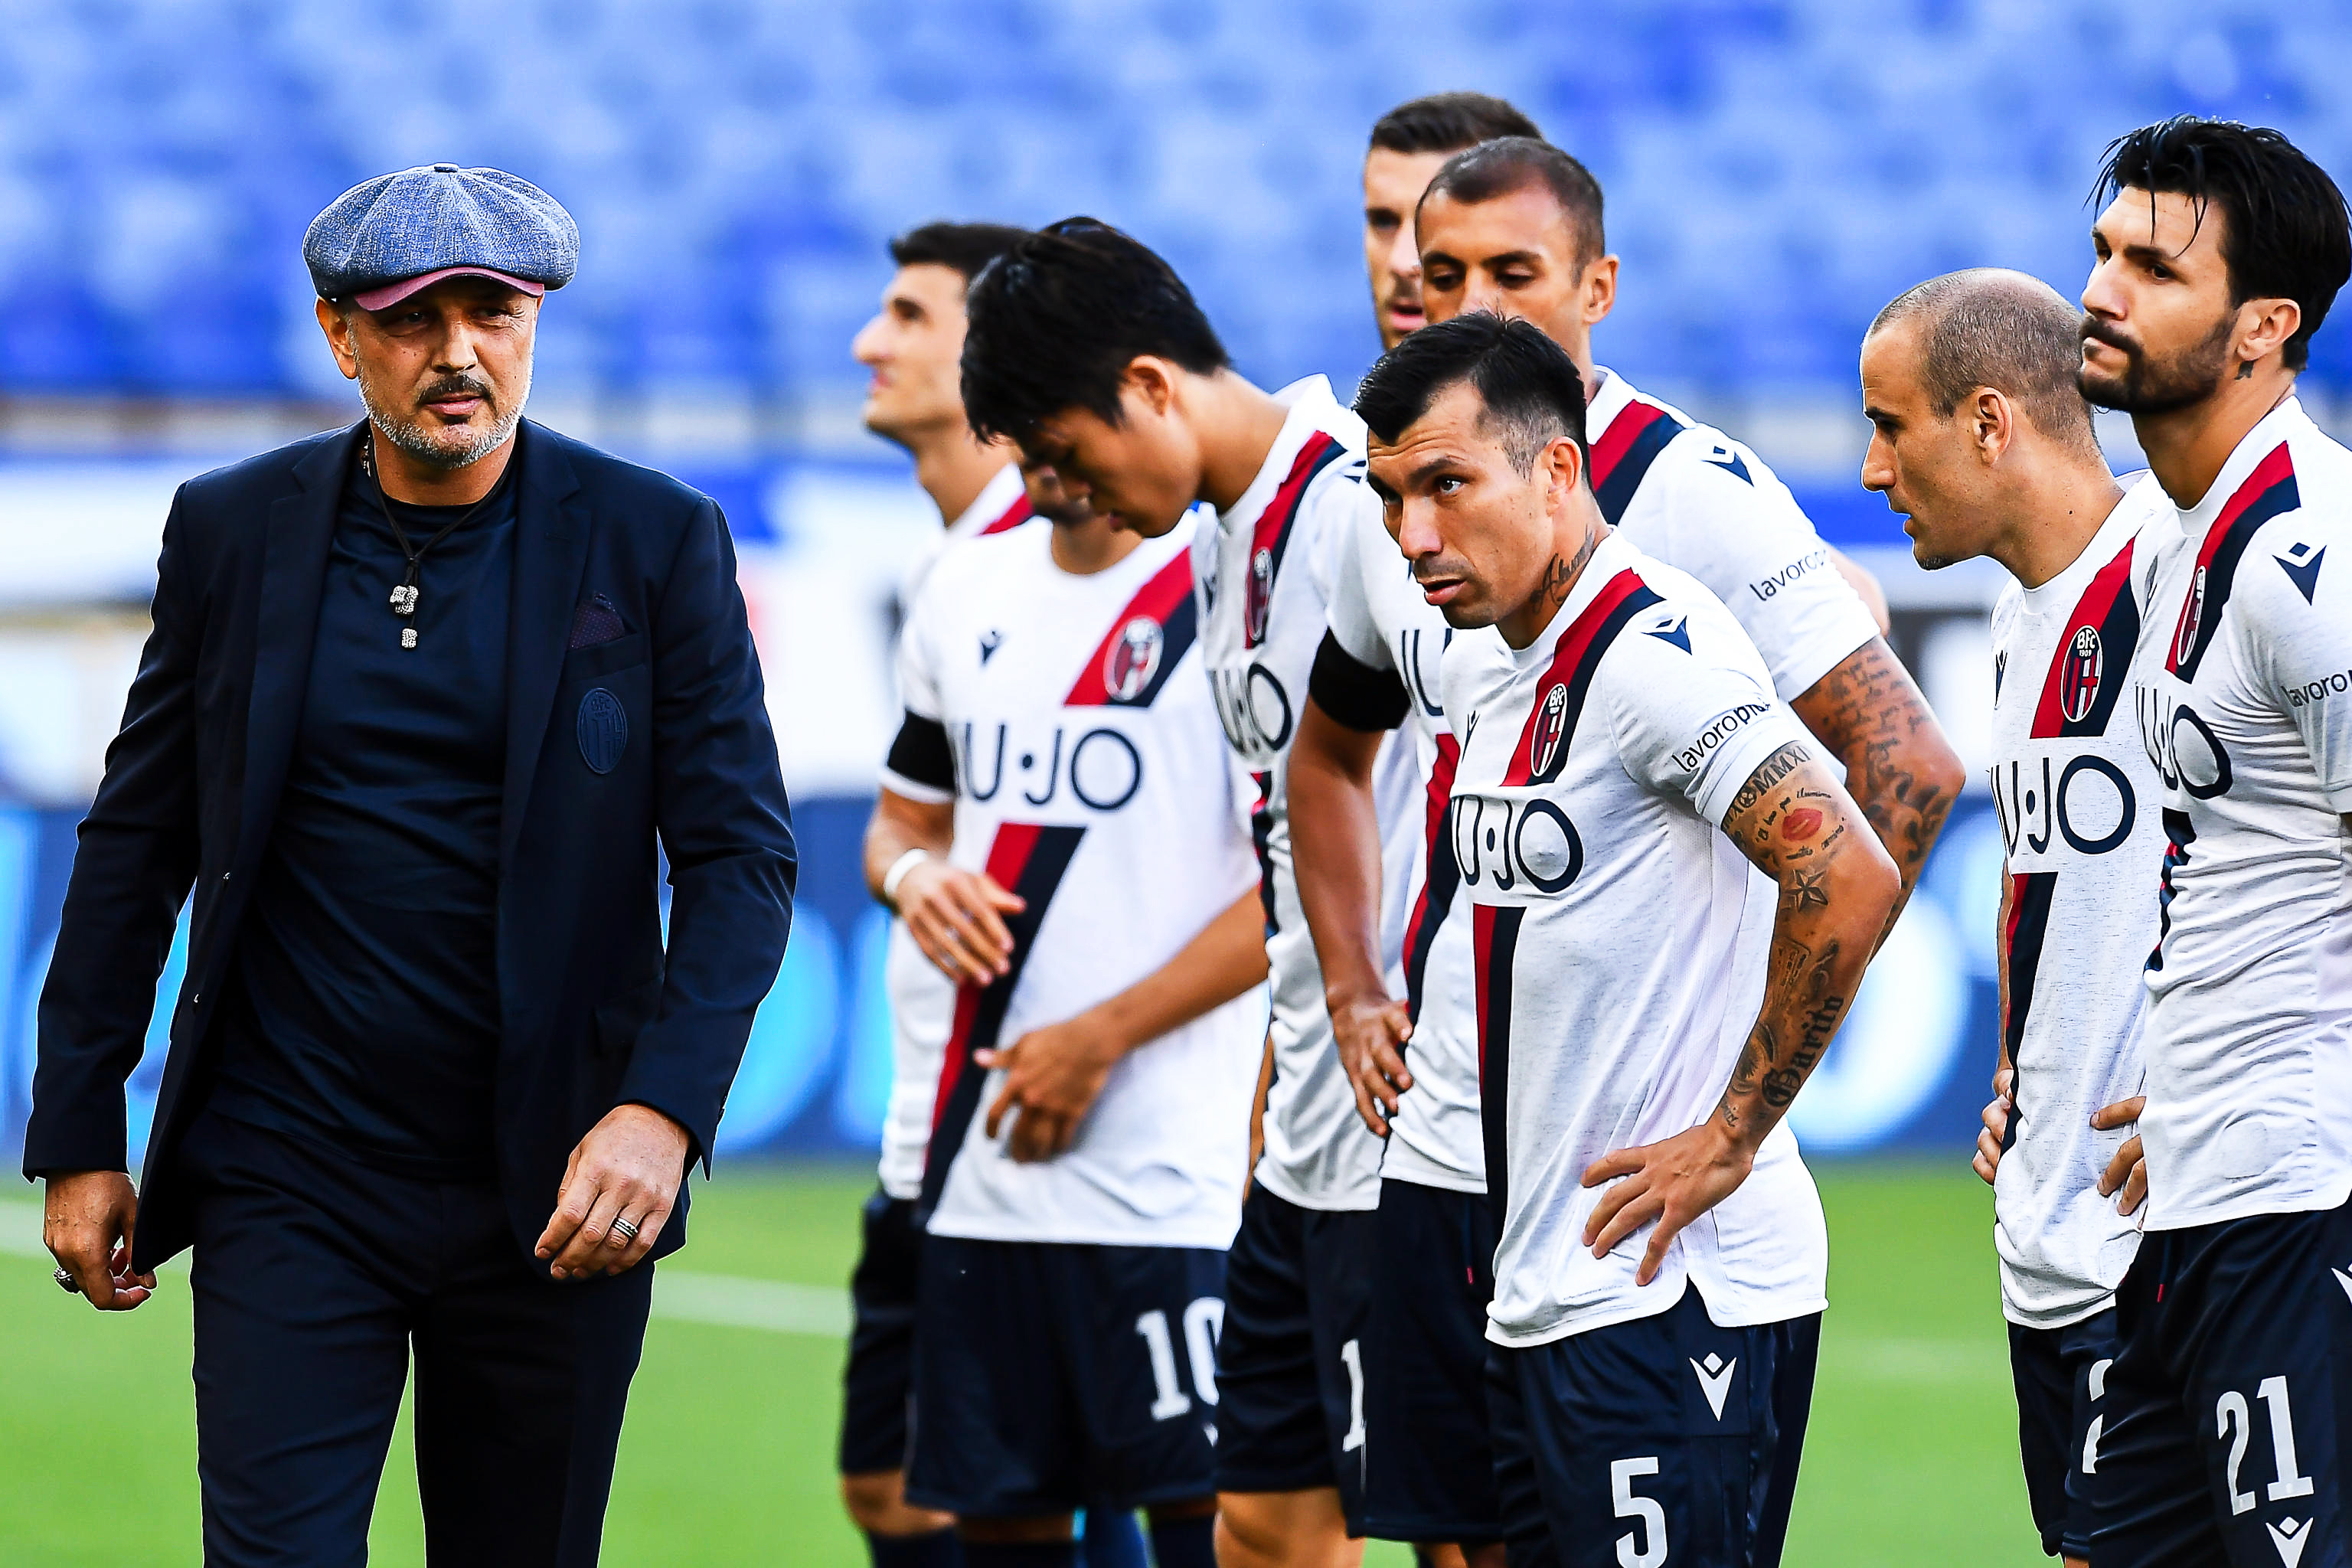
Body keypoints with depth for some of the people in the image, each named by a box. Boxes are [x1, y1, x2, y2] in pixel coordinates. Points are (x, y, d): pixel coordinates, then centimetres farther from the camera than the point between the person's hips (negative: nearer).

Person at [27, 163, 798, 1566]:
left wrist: (663, 1111, -18)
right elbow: (138, 843, 10)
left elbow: (743, 854, -4)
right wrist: (78, 1138, 8)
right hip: (289, 1186, 0)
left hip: (552, 1189, 0)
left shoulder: (655, 543, -1)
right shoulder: (235, 531, 4)